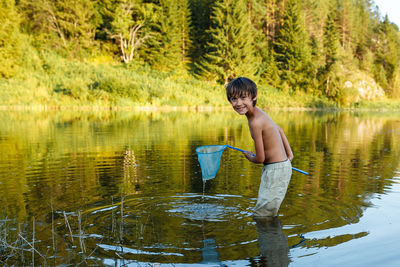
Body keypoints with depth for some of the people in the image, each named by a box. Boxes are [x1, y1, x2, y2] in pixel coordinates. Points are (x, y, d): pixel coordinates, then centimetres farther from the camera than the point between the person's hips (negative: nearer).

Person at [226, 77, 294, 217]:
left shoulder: (255, 122, -25)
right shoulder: (258, 113, 5)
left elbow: (260, 158, -19)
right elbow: (278, 129, 22)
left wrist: (249, 157, 4)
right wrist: (289, 154, 27)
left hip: (277, 169, -10)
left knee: (261, 215, -6)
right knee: (265, 214, 21)